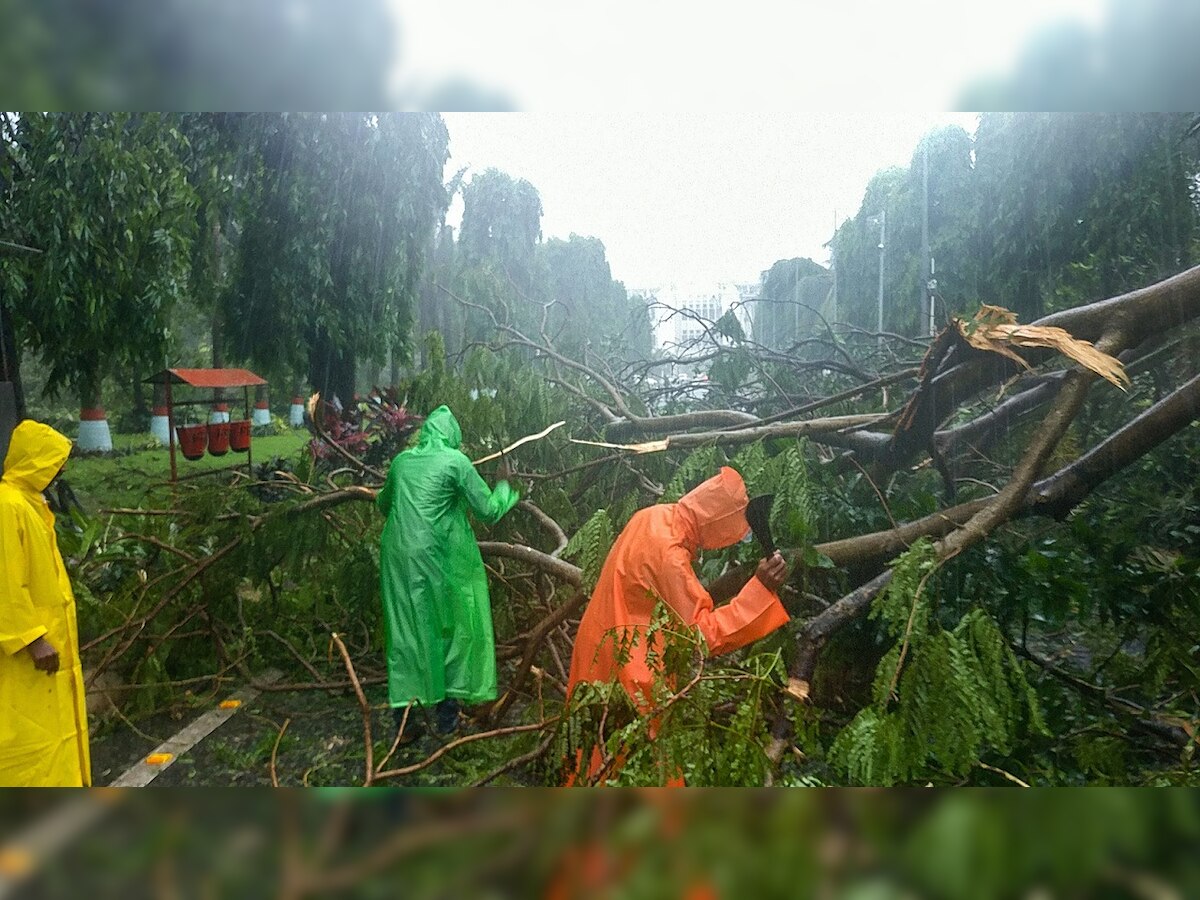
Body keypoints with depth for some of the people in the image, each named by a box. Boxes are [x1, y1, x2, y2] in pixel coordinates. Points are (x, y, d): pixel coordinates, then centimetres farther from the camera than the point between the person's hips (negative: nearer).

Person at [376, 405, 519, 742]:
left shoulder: (402, 460, 10)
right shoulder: (455, 461, -5)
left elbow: (383, 504, 26)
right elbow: (488, 511, -6)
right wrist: (506, 488, 14)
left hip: (398, 554, 5)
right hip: (436, 556, -4)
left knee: (405, 630, 12)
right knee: (448, 626, 12)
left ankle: (404, 713, 15)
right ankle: (446, 709, 20)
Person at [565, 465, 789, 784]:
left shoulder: (656, 516, -4)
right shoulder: (667, 554, -31)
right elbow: (705, 635, -28)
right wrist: (760, 589, -31)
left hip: (613, 647, 9)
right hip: (625, 664, -9)